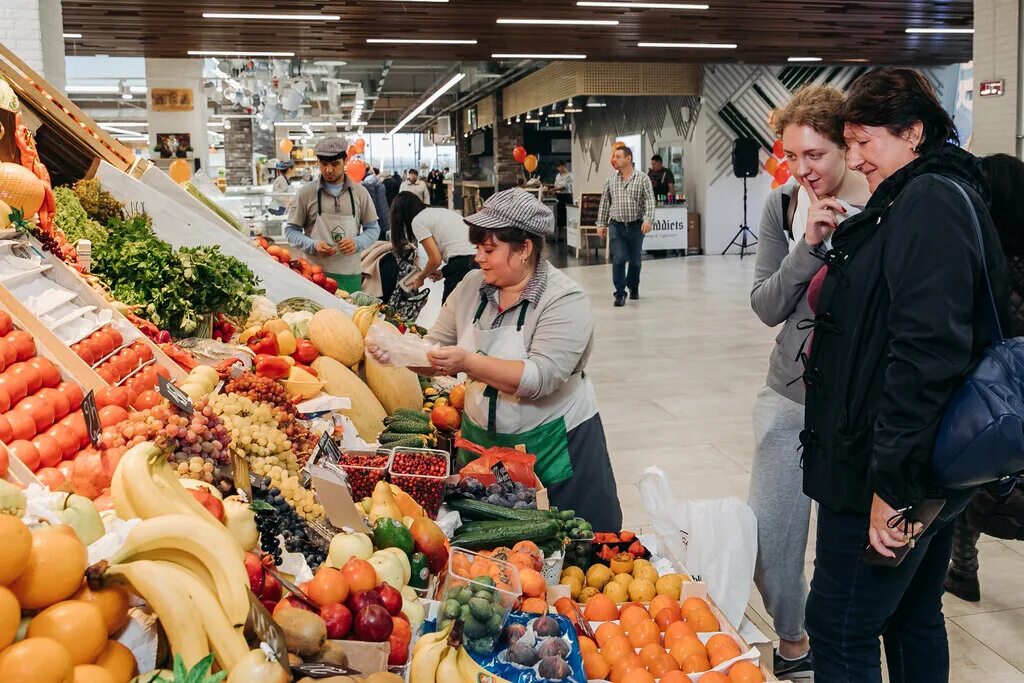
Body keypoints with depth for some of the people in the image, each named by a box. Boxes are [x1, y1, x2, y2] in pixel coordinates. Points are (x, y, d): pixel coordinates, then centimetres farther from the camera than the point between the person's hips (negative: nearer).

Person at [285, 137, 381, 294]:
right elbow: (291, 230, 6)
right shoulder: (305, 193, 2)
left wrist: (357, 243, -9)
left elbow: (373, 228, 12)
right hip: (315, 275, -1)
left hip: (351, 275, 1)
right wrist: (313, 245, -13)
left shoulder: (360, 192, 7)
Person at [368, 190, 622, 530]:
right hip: (480, 437, 5)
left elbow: (541, 377, -27)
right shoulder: (471, 287, 1)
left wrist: (468, 362, -35)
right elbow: (435, 351, 3)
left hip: (554, 445, -5)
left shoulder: (565, 299, -17)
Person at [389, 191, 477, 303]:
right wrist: (443, 271, 22)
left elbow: (435, 259, -3)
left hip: (462, 266, -7)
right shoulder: (442, 211, 25)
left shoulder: (417, 221, 3)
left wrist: (421, 277, 15)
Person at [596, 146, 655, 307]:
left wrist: (648, 220, -21)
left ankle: (633, 287, 32)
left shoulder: (642, 179, -2)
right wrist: (601, 224, 7)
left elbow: (649, 201, -8)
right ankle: (620, 293, -4)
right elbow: (605, 203, 11)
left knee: (635, 260, 11)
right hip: (616, 226, 1)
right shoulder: (610, 181, 7)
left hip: (636, 225, -1)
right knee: (618, 260, -9)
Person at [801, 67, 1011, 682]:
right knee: (915, 618, 22)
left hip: (888, 473, -10)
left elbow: (926, 351, -26)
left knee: (839, 631, 0)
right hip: (933, 470, 11)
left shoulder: (926, 204, -17)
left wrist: (892, 484, -25)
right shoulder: (943, 196, 15)